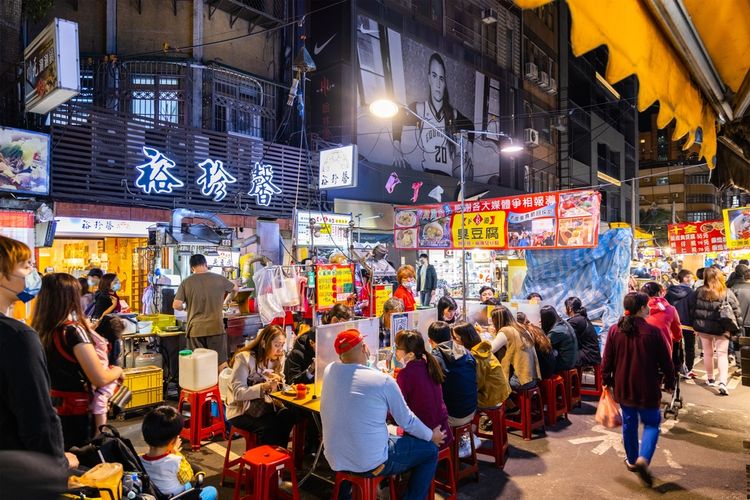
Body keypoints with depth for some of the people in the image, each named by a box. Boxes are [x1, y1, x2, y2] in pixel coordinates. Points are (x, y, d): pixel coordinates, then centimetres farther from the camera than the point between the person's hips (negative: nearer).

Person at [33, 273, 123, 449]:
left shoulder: (38, 330, -3)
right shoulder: (73, 331, -23)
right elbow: (100, 379, -25)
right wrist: (117, 370, -5)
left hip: (47, 405, 7)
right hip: (73, 410, -7)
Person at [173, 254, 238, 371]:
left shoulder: (186, 282, -2)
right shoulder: (219, 279, 1)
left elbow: (176, 305, -7)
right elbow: (235, 289, 19)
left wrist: (186, 307, 15)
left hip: (195, 330, 0)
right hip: (216, 328, 0)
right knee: (221, 362, 5)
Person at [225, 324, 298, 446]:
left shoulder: (278, 359, 2)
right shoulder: (244, 358, -16)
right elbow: (238, 393, -20)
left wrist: (278, 382, -13)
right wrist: (264, 387, -32)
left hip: (264, 405, 5)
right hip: (241, 410, -5)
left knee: (289, 416, -24)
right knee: (270, 426, -31)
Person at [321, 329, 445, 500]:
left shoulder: (329, 371, -5)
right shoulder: (384, 380, -16)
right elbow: (406, 420, -2)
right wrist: (431, 436, 13)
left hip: (335, 460, 6)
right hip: (370, 464, -5)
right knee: (430, 449, 13)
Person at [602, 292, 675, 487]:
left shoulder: (614, 330, -5)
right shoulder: (653, 331, -15)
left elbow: (607, 360, 0)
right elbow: (665, 361, -6)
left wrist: (606, 380, 13)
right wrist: (669, 382, 9)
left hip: (623, 388, 3)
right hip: (647, 389, -3)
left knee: (629, 423, 18)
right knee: (651, 423, 13)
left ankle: (632, 460, 29)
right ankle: (643, 458, -6)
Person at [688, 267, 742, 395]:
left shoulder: (699, 292, -5)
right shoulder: (727, 293, -10)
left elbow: (691, 308, 1)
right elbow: (736, 311, -7)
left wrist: (696, 326, 11)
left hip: (703, 327, 2)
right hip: (721, 328, -2)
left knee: (707, 352, 16)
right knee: (722, 354, 3)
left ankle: (710, 379, 29)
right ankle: (722, 382, -10)